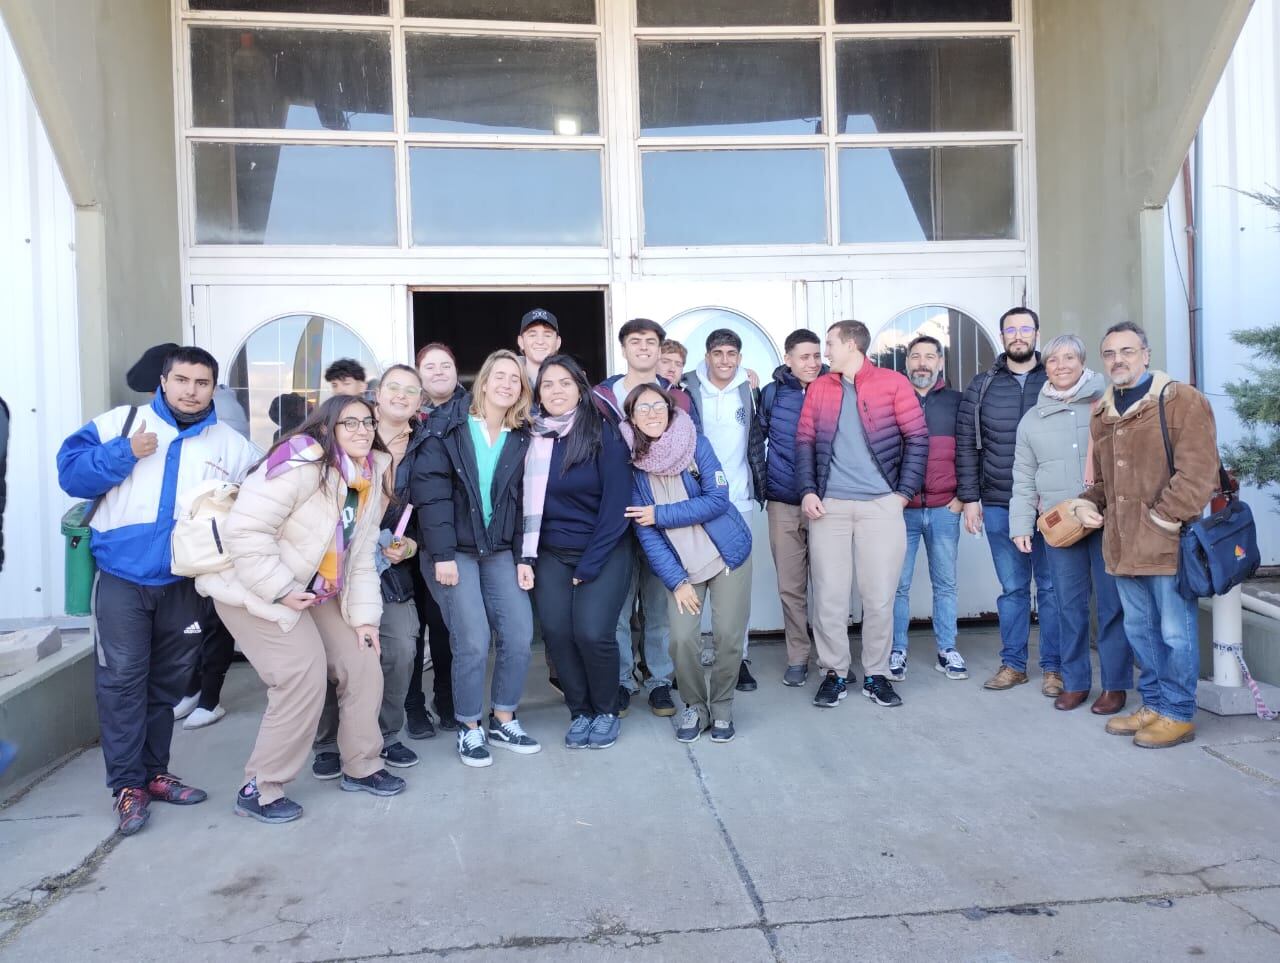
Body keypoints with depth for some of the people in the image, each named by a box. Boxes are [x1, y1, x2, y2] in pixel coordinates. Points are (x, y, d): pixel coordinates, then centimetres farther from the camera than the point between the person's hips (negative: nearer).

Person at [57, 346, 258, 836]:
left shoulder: (233, 446, 4)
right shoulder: (120, 423, 2)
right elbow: (71, 472, -4)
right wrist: (124, 454, -16)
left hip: (185, 584, 2)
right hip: (121, 577, -2)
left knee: (167, 681, 13)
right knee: (122, 678, -3)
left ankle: (154, 772, 27)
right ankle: (127, 784, 8)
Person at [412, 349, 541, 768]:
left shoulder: (521, 439, 8)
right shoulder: (450, 428, -5)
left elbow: (523, 502, 9)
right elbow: (430, 491, -11)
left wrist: (524, 557, 1)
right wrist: (442, 555, -16)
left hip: (500, 552, 4)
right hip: (454, 551, -4)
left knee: (520, 636, -4)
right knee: (473, 641, -10)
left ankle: (503, 719, 17)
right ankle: (470, 728, 11)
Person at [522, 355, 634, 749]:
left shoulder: (604, 434, -8)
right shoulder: (531, 438, 3)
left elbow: (616, 504, -10)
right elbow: (525, 502, 5)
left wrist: (589, 565, -11)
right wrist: (525, 557, -5)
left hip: (604, 552, -3)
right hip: (551, 554, 3)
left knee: (592, 632, -14)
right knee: (557, 631, -8)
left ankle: (607, 712, 12)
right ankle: (580, 712, 15)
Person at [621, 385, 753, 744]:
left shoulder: (696, 444, -9)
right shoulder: (633, 464, -6)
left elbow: (718, 499, -16)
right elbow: (646, 533, -6)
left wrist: (661, 514, -17)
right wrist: (676, 581, -11)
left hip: (728, 555, -1)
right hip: (681, 567, 1)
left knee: (728, 636, -4)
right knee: (682, 639, -11)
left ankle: (722, 708, 21)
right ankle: (695, 707, 14)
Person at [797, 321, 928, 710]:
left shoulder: (893, 383, 3)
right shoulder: (818, 388, 11)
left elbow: (918, 439, 2)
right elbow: (805, 442, 10)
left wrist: (904, 492, -4)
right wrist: (808, 491, -2)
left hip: (882, 504, -2)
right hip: (829, 505, 2)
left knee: (879, 596, 2)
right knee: (829, 596, 3)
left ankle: (876, 674, 17)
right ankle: (834, 673, 16)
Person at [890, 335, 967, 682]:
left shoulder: (956, 402, 8)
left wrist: (963, 496, 1)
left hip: (944, 509, 1)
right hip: (900, 509, -1)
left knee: (945, 584, 8)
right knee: (898, 585, 1)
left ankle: (947, 651, 18)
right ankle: (897, 652, 11)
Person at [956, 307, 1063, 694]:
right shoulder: (982, 385, 6)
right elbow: (966, 444, 6)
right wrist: (969, 498, 1)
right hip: (998, 506, 1)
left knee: (1052, 587, 5)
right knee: (1012, 588, 10)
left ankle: (1053, 667, 16)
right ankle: (1012, 663, 21)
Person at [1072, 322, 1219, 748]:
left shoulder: (1182, 401, -6)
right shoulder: (1102, 413, 16)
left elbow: (1197, 473, -14)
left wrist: (1163, 518, -17)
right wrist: (1087, 502, 8)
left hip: (1168, 544, -7)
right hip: (1122, 545, 7)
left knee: (1175, 631, 2)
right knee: (1139, 630, 16)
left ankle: (1177, 714, 15)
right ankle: (1154, 704, 29)